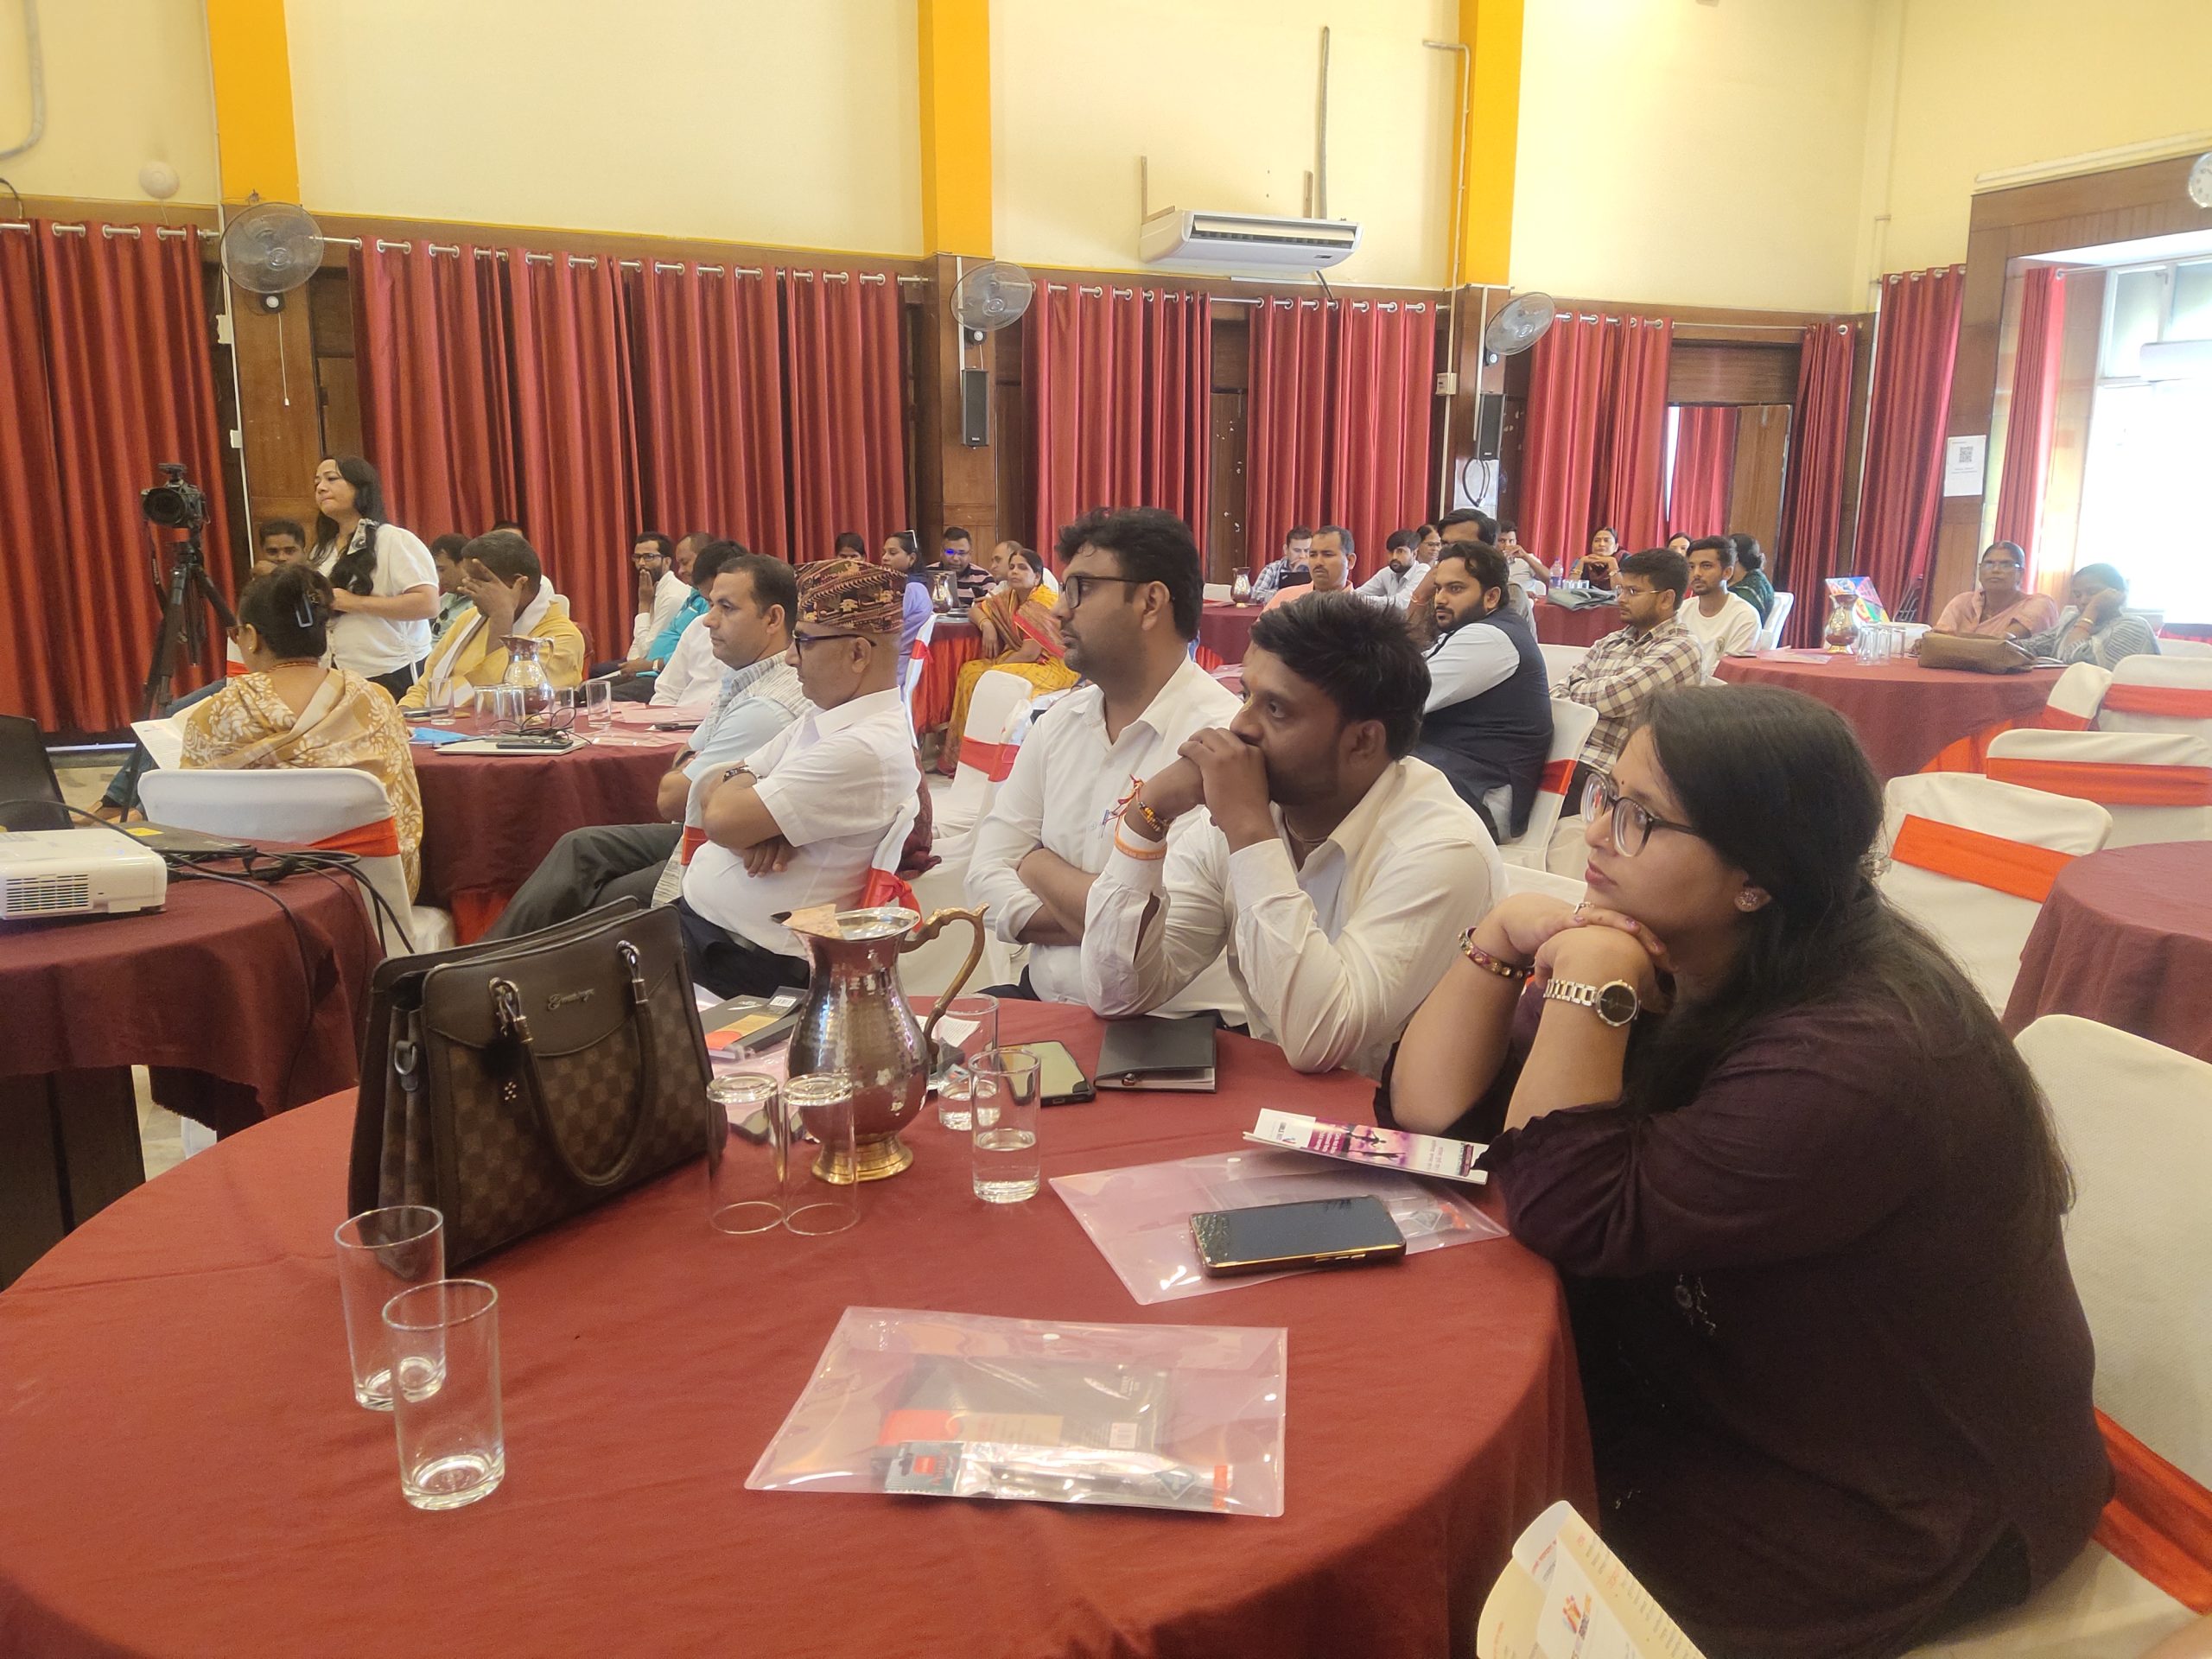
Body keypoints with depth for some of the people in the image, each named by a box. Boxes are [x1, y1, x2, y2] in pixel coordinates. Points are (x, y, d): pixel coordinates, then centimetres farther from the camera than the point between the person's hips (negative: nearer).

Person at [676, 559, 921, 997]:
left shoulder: (866, 749, -23)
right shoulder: (820, 720, 9)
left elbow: (720, 818, -23)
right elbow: (711, 788, 11)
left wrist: (734, 783, 1)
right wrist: (752, 823, -12)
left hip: (738, 957, -9)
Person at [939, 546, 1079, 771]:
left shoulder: (1043, 604, -17)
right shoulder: (1009, 597, 7)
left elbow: (1030, 652, -22)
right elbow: (975, 610, 15)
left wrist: (996, 667, -13)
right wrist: (986, 625, -8)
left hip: (1053, 666, -8)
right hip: (1021, 661, 8)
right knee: (970, 671, -9)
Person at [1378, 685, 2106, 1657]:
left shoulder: (1855, 1063, -30)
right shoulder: (1671, 963, -5)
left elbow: (1572, 1221, -29)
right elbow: (1430, 1109, -5)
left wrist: (1586, 987, -31)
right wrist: (1503, 940, -18)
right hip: (1719, 1384, 7)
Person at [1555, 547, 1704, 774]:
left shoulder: (1682, 649, -5)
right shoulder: (1611, 642, 18)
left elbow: (1609, 698, -15)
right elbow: (1559, 692, 13)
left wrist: (1576, 686, 6)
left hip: (1606, 769, -7)